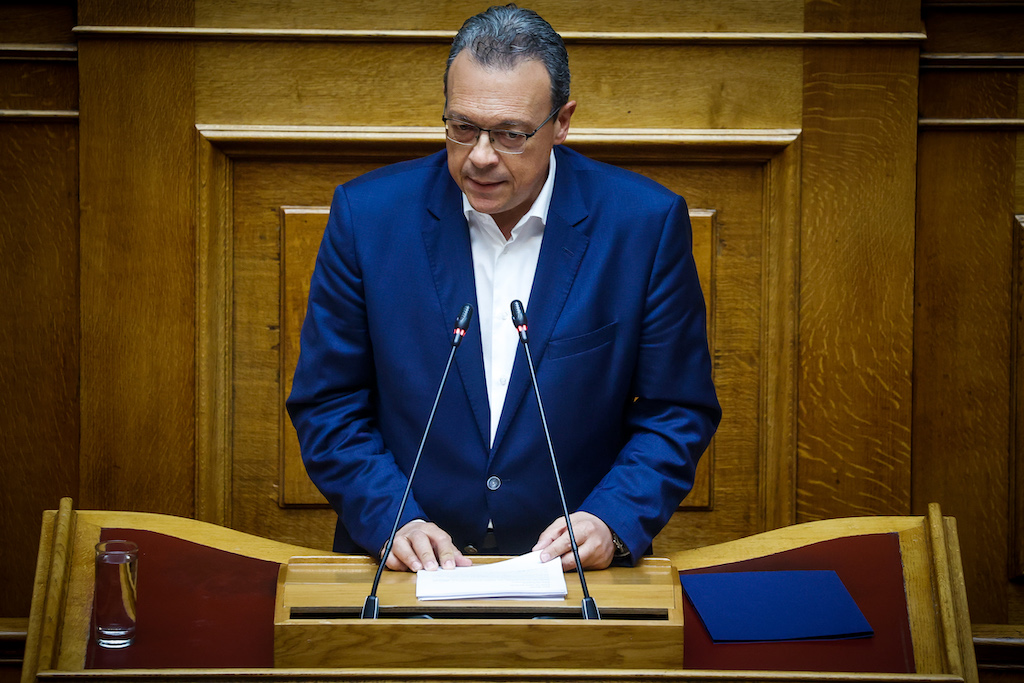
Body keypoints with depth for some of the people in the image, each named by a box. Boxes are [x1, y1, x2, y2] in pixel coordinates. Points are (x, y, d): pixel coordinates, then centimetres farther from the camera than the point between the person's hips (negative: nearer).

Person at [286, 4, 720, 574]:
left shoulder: (646, 223, -2)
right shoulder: (367, 214, -1)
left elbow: (680, 411, 5)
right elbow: (326, 404, 4)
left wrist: (613, 521, -11)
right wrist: (391, 521, -10)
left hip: (575, 570, 0)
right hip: (403, 570, 0)